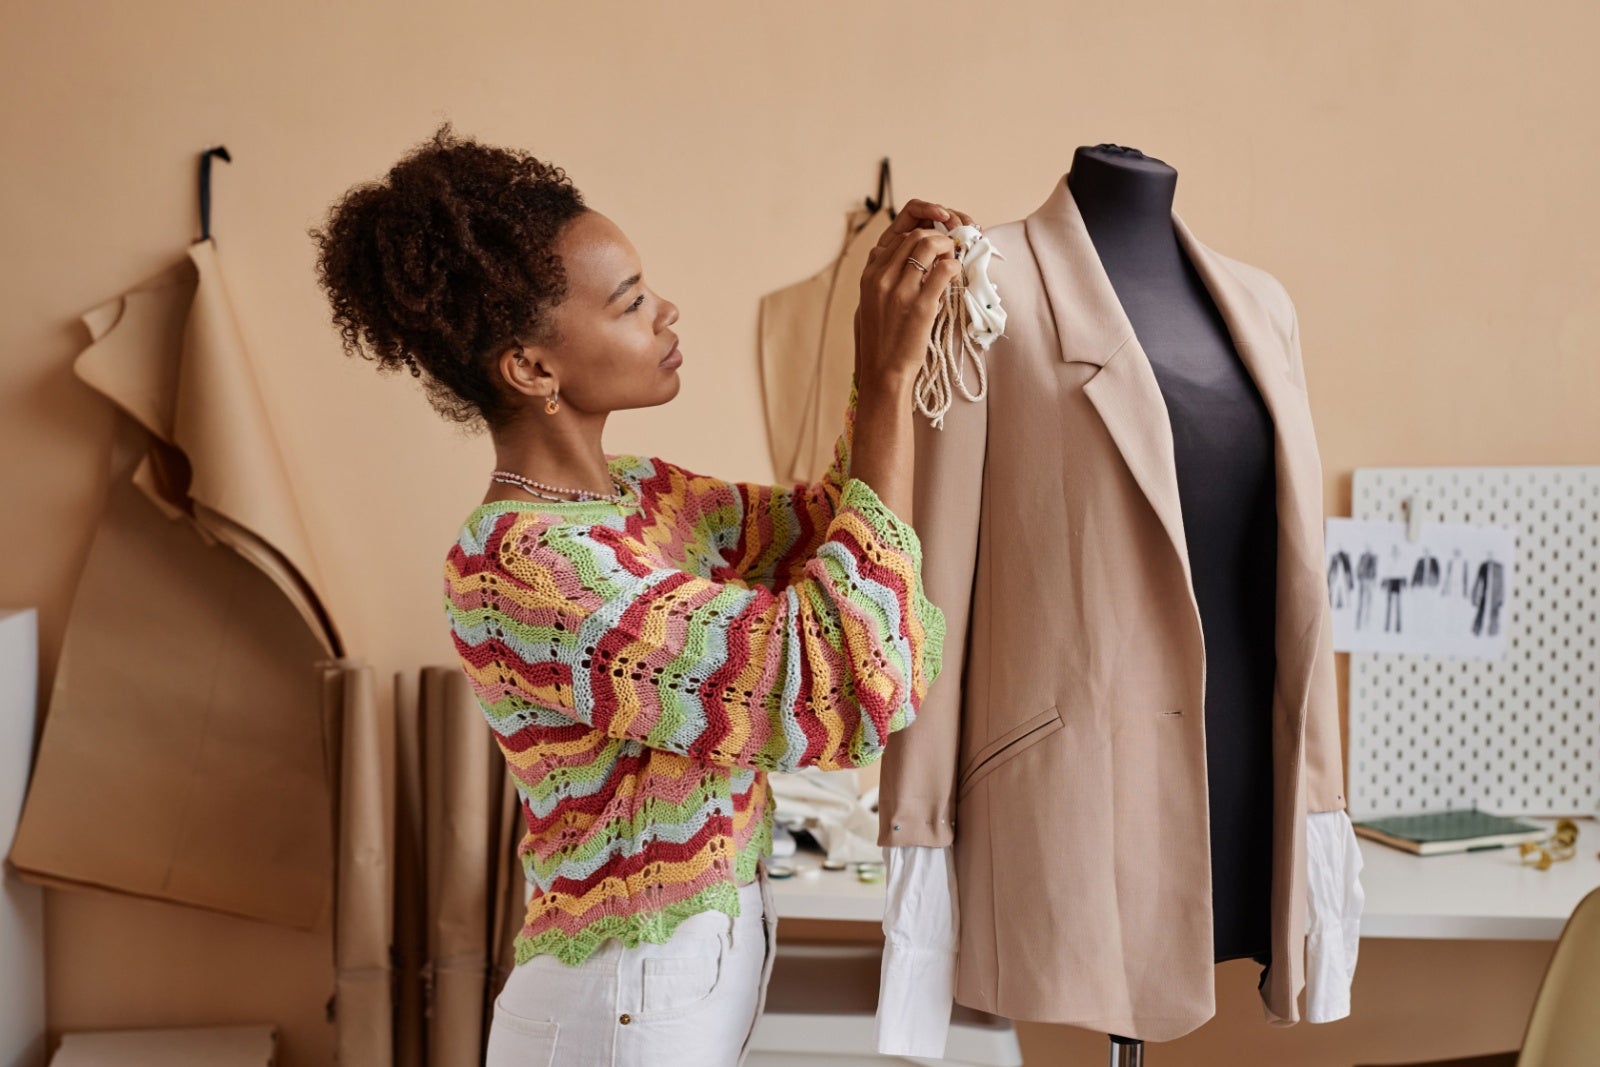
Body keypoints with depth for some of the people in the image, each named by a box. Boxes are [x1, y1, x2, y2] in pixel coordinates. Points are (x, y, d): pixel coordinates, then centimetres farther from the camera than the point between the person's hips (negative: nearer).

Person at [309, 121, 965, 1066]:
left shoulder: (637, 494, 1)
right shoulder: (516, 565, -25)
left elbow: (819, 529, 12)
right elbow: (847, 679, -29)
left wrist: (897, 349, -2)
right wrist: (888, 379, -24)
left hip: (715, 965, 8)